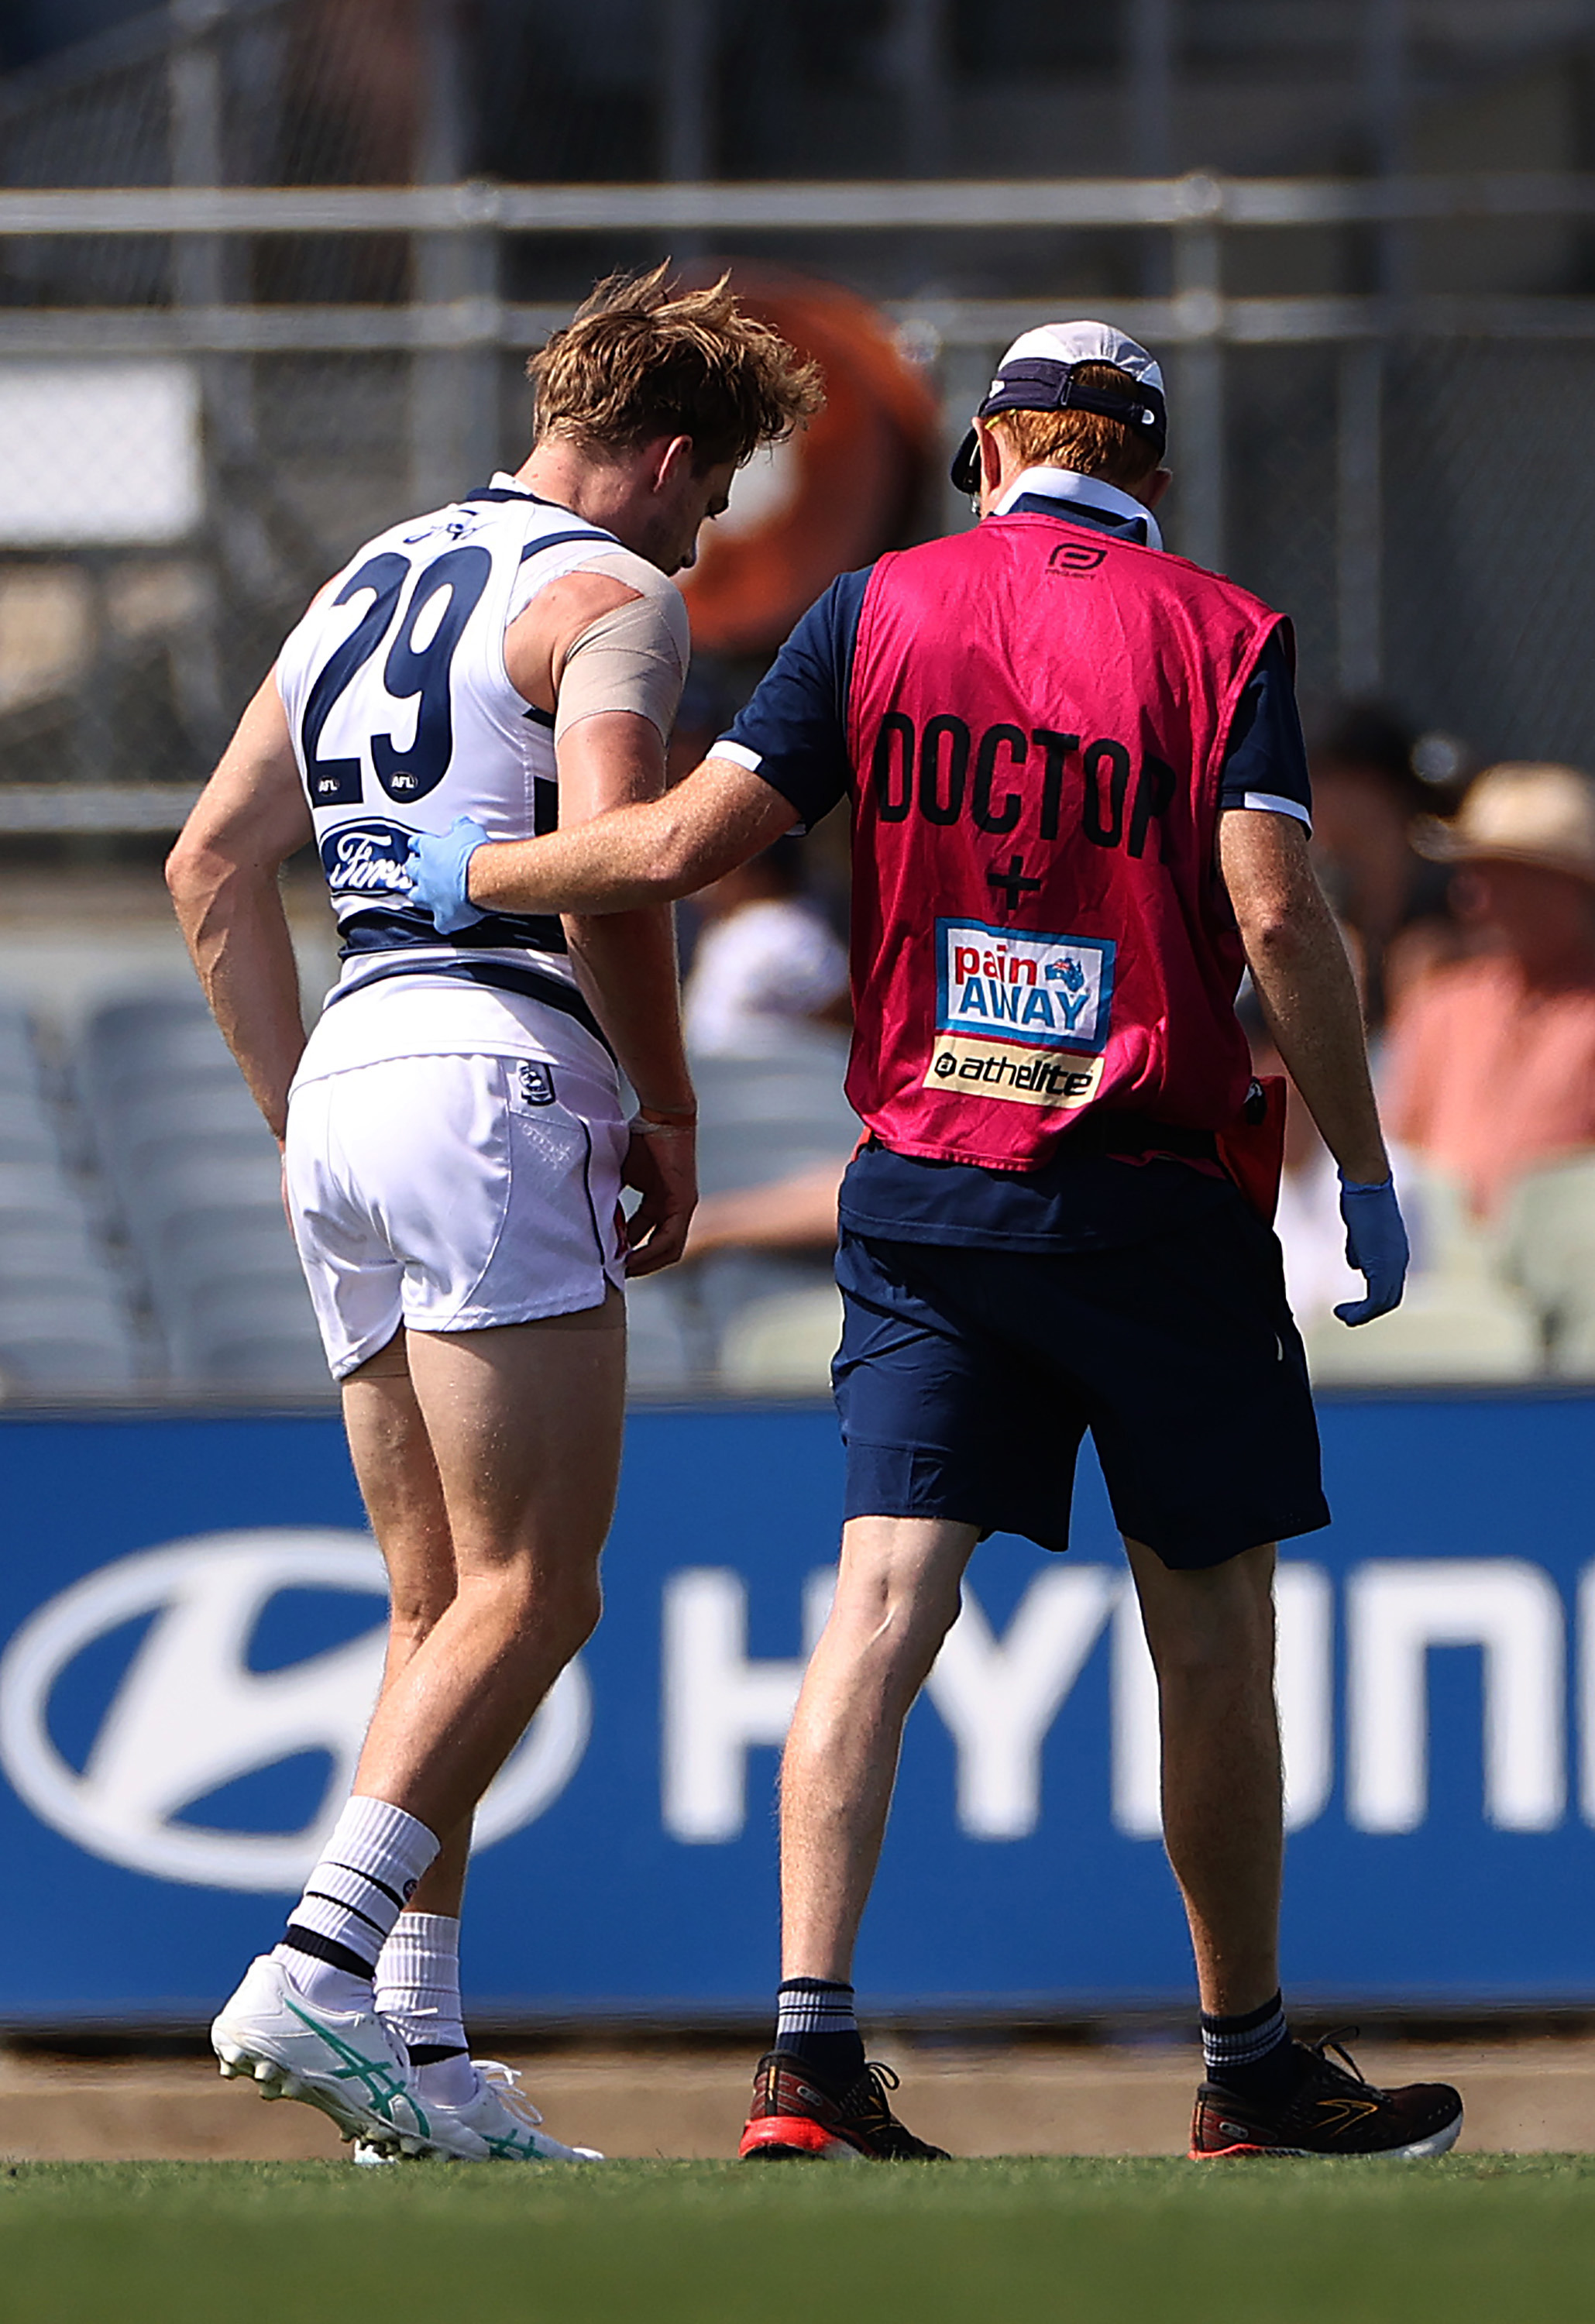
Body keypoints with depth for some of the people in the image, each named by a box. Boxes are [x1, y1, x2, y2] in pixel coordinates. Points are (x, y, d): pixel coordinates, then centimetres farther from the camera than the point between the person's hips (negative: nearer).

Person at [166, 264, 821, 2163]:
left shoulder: (372, 585, 22)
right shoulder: (608, 599, -3)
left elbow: (213, 867, 22)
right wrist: (667, 1118, -6)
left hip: (345, 1081, 9)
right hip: (501, 1084, -8)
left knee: (439, 1610, 11)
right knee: (530, 1596, -10)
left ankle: (417, 2043, 5)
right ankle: (320, 1969, -24)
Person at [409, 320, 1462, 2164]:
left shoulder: (880, 610, 4)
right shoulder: (1218, 635, -1)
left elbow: (681, 845, -2)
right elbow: (1276, 919, -12)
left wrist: (467, 874, 14)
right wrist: (1363, 1177, -5)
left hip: (923, 1187, 2)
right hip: (1160, 1199, -2)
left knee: (884, 1599, -3)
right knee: (1214, 1641, 9)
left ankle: (810, 2047, -17)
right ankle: (1250, 2068, 17)